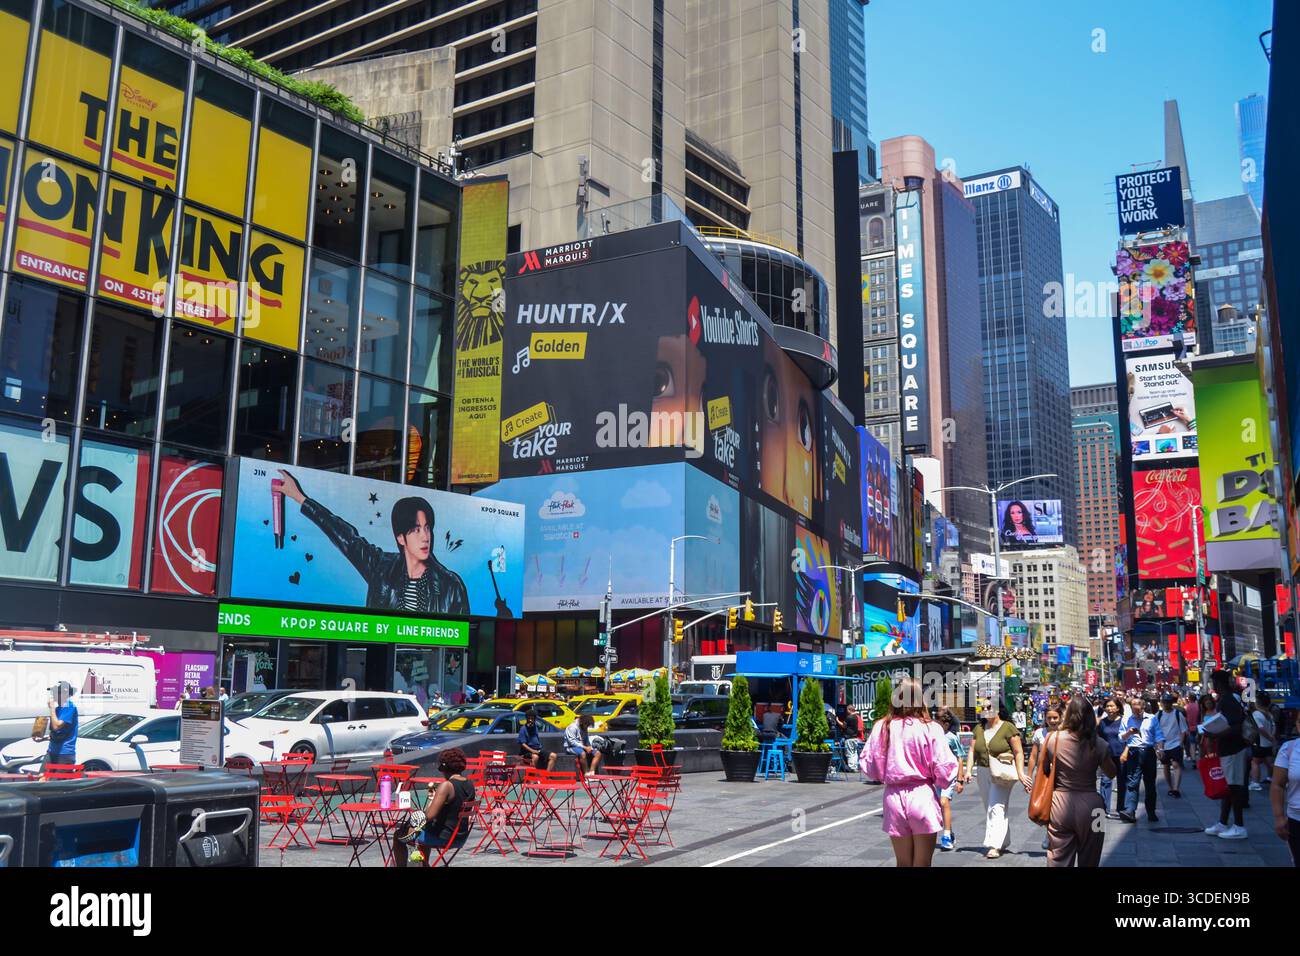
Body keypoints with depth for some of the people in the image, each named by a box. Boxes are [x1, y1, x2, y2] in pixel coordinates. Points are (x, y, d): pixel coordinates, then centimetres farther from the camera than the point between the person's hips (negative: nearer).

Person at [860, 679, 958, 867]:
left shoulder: (882, 728, -2)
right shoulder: (930, 728, -9)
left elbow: (869, 766, 0)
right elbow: (944, 768, -10)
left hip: (893, 797, 2)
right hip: (922, 795, -2)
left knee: (902, 863, 16)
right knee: (922, 863, 7)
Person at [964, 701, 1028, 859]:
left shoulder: (1008, 727, -8)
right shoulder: (979, 729, 9)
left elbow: (1018, 752, -8)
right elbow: (973, 751, 8)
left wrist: (1020, 773, -15)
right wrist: (968, 770, -3)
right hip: (983, 773, 6)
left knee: (997, 808, -14)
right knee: (989, 809, 12)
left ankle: (994, 846, -15)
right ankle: (1004, 842, 27)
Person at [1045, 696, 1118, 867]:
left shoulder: (1053, 739, -9)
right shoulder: (1099, 744, -9)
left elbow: (1044, 769, 4)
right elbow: (1111, 773, 6)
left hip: (1060, 803, 0)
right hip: (1089, 804, 0)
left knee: (1059, 861, 8)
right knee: (1088, 861, 17)